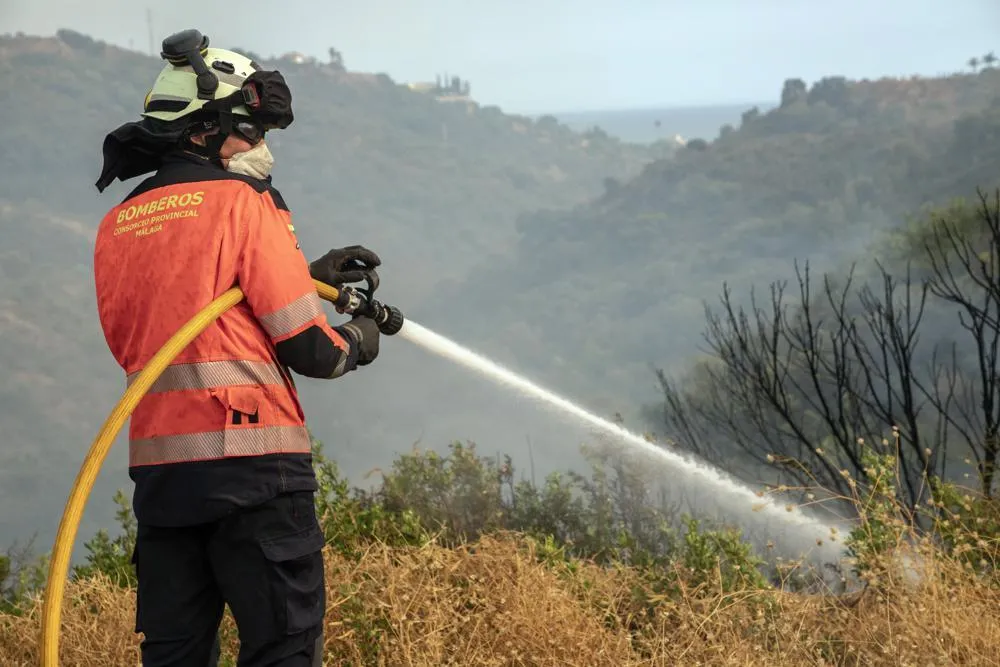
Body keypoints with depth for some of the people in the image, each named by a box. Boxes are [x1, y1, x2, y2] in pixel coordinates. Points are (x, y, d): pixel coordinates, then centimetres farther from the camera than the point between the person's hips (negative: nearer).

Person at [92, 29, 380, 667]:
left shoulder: (116, 225, 14)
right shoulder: (241, 201, -6)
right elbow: (308, 348, -8)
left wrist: (306, 275, 23)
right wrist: (358, 341, 14)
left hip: (159, 464, 7)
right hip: (251, 461, -6)